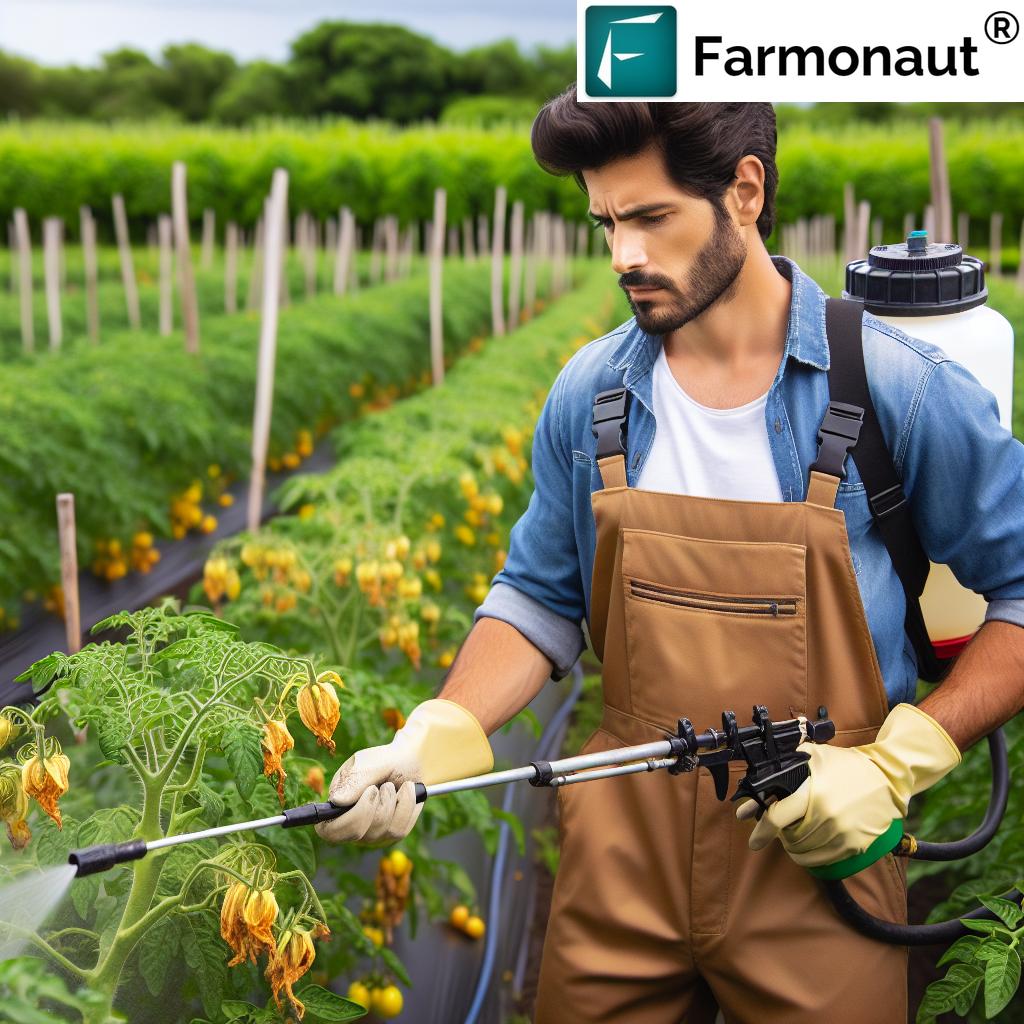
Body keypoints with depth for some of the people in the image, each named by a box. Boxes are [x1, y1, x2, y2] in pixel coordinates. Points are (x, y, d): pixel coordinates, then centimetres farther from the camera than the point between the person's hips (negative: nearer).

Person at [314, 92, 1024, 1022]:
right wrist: (435, 739, -8)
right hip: (625, 846, 3)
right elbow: (542, 598, 7)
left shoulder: (903, 392, -11)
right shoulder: (588, 397, 0)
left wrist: (896, 762, -15)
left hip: (816, 849, -2)